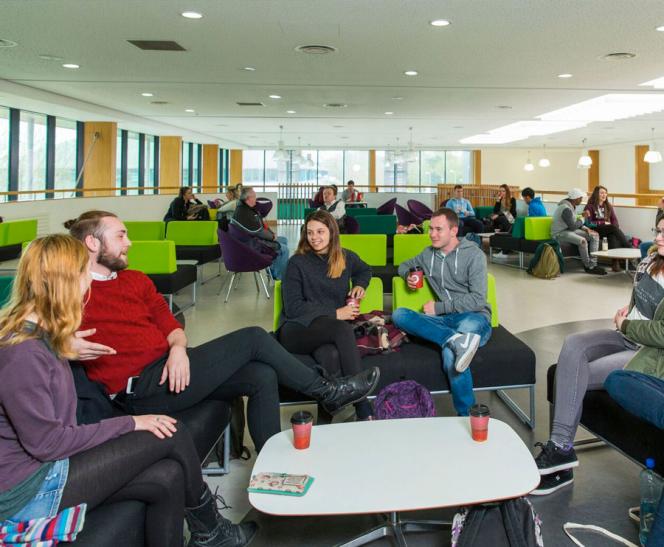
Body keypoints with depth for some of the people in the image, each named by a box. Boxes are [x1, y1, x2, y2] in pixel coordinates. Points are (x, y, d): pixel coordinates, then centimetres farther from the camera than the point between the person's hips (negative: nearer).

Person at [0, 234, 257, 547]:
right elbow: (46, 443, -20)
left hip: (44, 465, 9)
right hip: (27, 494, -9)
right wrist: (129, 424, -14)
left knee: (168, 477, -6)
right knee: (171, 435, -10)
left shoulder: (38, 334, 8)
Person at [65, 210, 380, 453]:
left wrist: (178, 348, -8)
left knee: (262, 376, -10)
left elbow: (170, 325, 13)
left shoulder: (136, 280, 18)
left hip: (168, 368, 8)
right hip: (141, 390, -8)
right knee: (253, 338, -11)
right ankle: (326, 392, 6)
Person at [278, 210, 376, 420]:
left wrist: (360, 285, 13)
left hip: (331, 328, 4)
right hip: (297, 330, -3)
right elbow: (292, 307, -7)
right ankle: (365, 413, -42)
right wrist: (334, 313, -11)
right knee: (342, 329, -37)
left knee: (330, 354, -38)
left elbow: (365, 270, 37)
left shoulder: (346, 258, 12)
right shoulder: (297, 262, 0)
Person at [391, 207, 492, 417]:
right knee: (399, 314, -21)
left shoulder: (474, 255, -2)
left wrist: (439, 307, -10)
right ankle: (455, 340, -40)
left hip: (474, 317, -5)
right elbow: (404, 266, 34)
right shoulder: (429, 254, 14)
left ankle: (467, 416, -24)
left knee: (450, 355, -38)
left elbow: (477, 300, -9)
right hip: (445, 320, 6)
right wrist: (408, 276, 9)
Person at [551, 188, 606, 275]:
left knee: (595, 235, -1)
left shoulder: (572, 206, 11)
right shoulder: (566, 209, -22)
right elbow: (572, 226, -22)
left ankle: (593, 264, -8)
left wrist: (584, 227, 1)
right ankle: (588, 266, -13)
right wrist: (582, 221, -4)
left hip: (570, 230, 11)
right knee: (582, 241, -34)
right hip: (560, 233, -11)